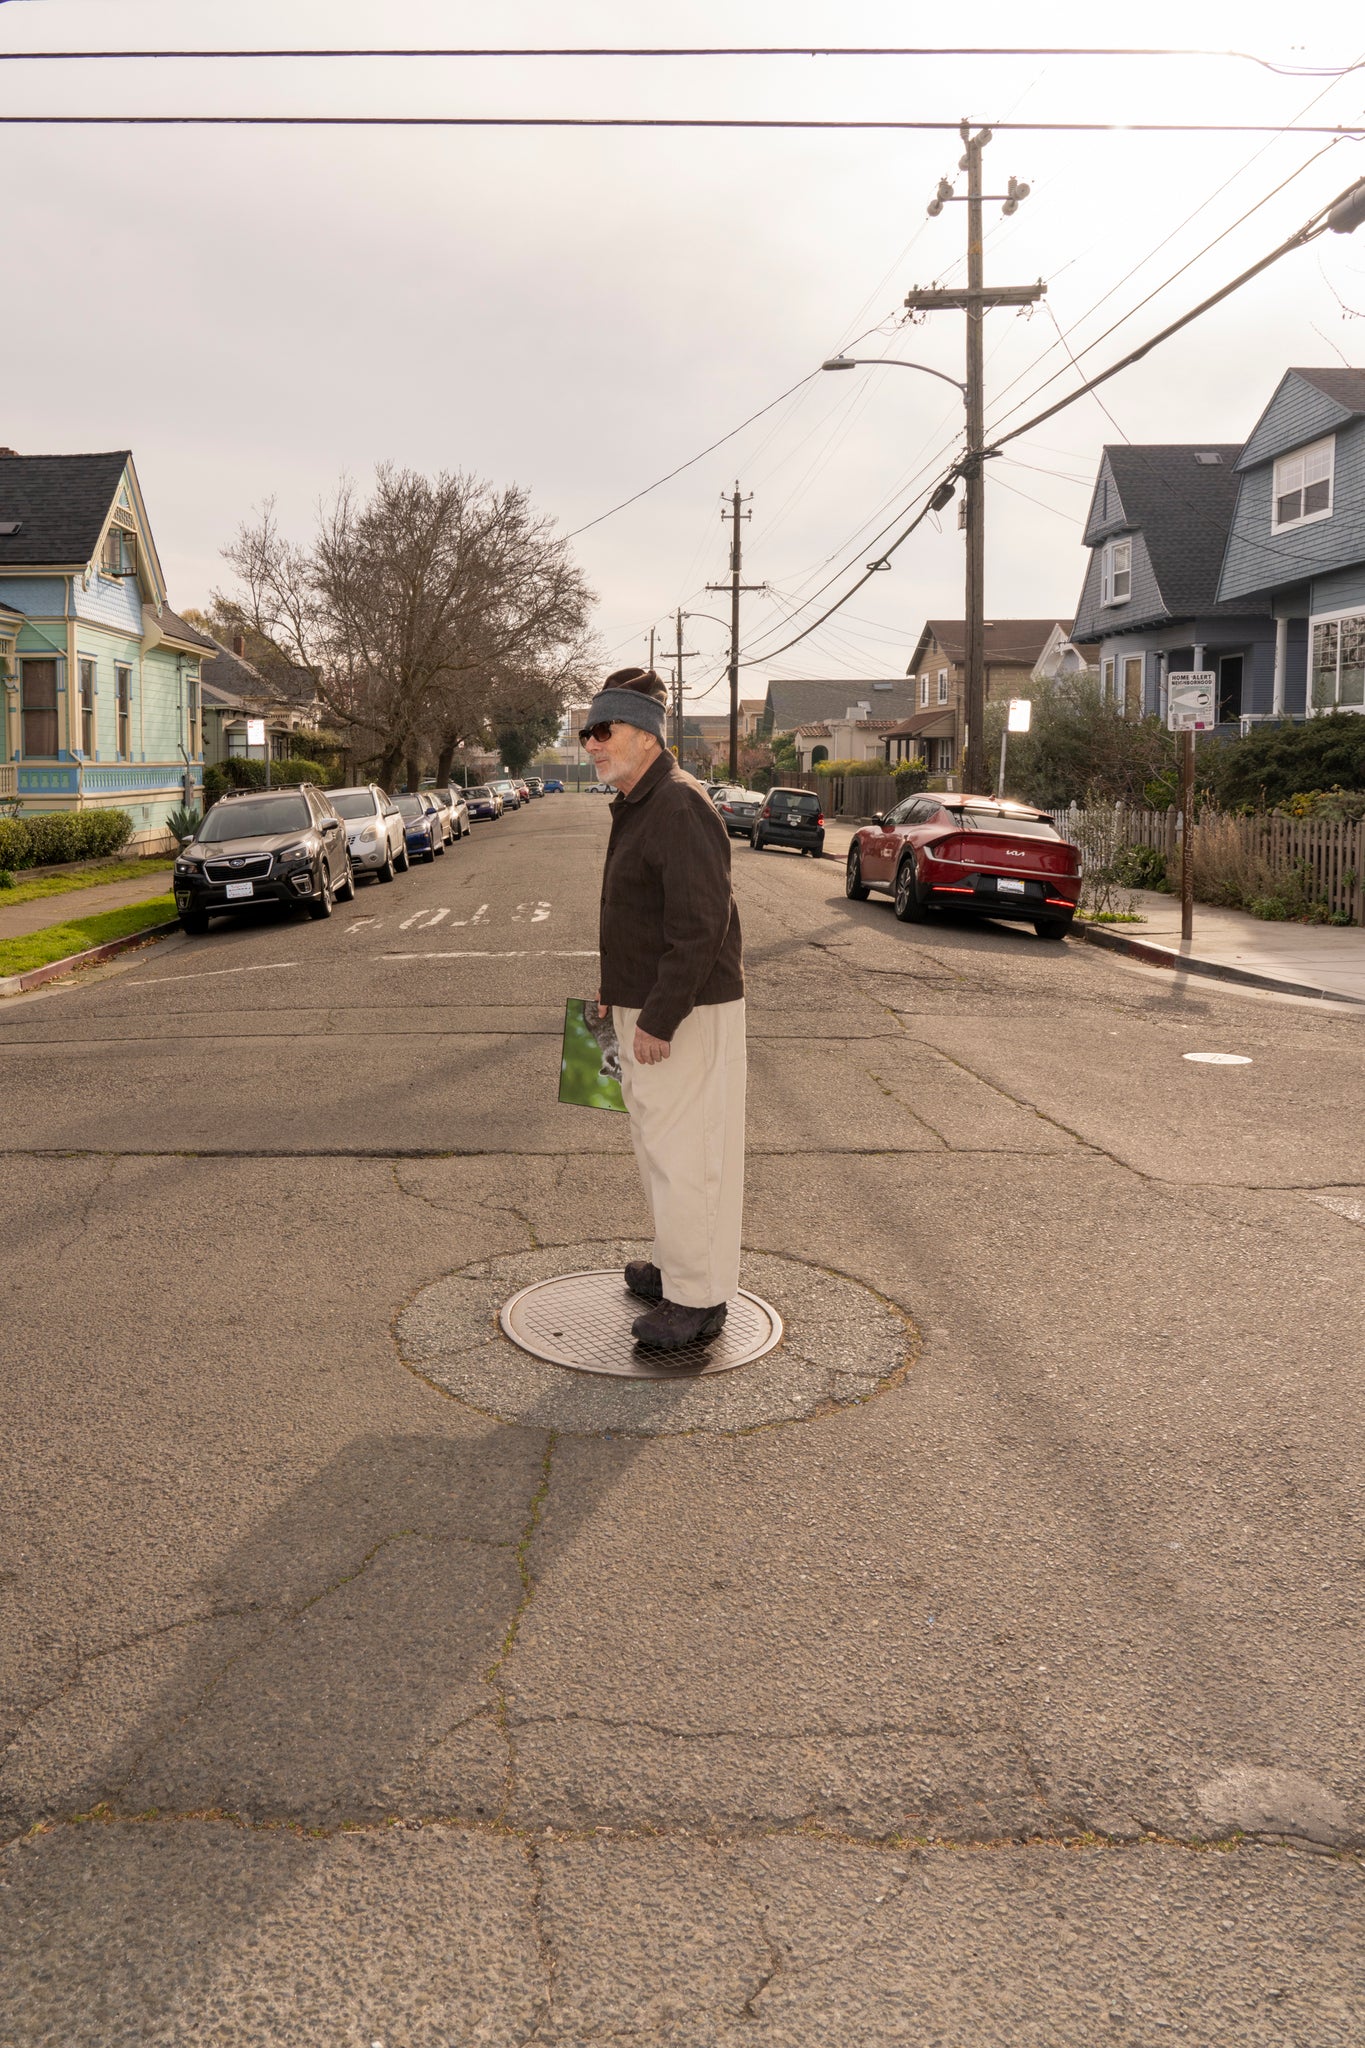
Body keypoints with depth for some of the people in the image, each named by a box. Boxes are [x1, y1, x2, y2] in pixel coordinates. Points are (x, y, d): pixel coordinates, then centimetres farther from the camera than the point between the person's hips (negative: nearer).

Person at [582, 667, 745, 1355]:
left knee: (682, 1151, -5)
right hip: (645, 1006, 11)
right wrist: (619, 991, 22)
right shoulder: (637, 807, 14)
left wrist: (658, 1019, -24)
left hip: (682, 1014, -11)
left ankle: (697, 1301, 5)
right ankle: (677, 1264, 34)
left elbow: (700, 925, -25)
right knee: (656, 1142, 19)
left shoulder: (679, 809, -19)